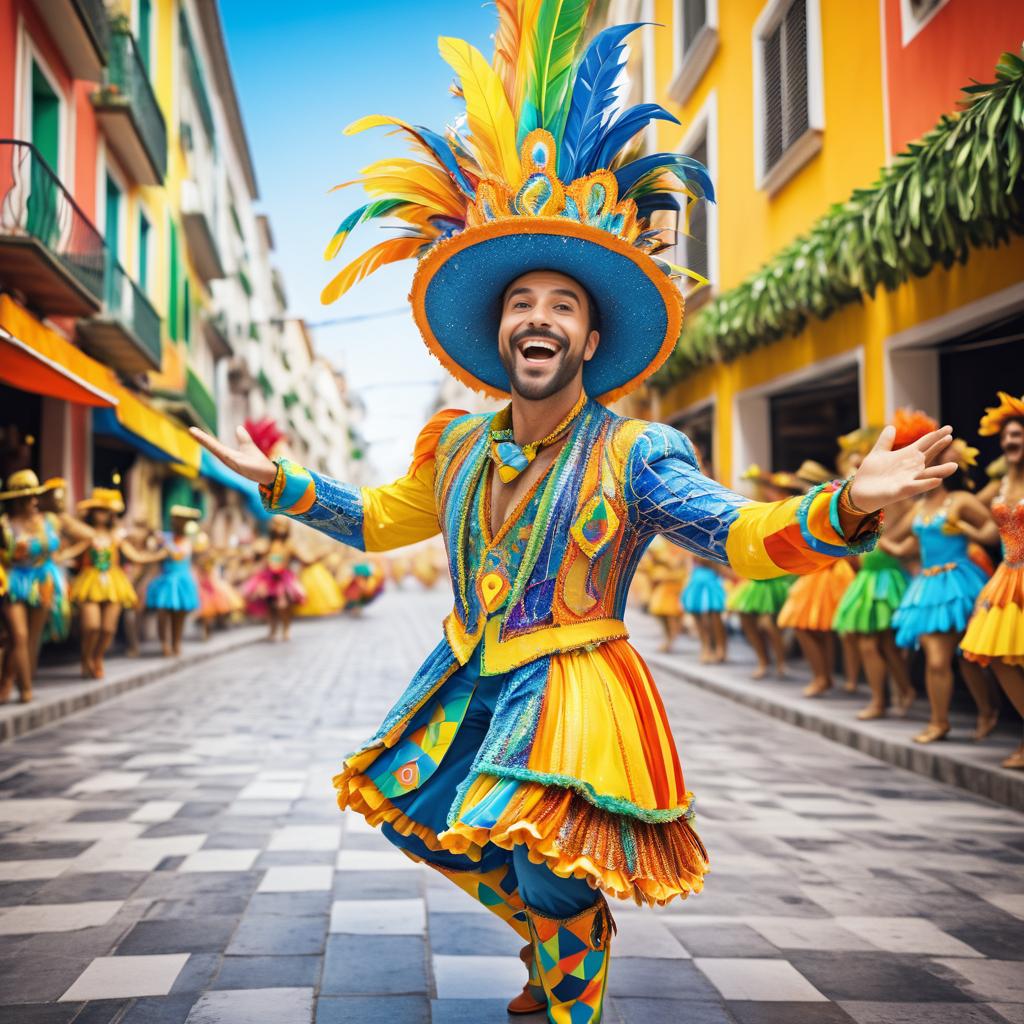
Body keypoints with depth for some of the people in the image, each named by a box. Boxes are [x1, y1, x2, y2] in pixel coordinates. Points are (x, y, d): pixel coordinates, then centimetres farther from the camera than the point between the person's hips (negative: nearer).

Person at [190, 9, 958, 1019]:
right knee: (439, 832, 16)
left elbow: (736, 535, -24)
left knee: (553, 886, -10)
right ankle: (557, 942, 43)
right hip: (470, 686, 6)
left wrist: (847, 503, -42)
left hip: (574, 691, -6)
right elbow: (377, 520, 18)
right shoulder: (454, 446, 3)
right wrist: (278, 481, 13)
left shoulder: (633, 453, -14)